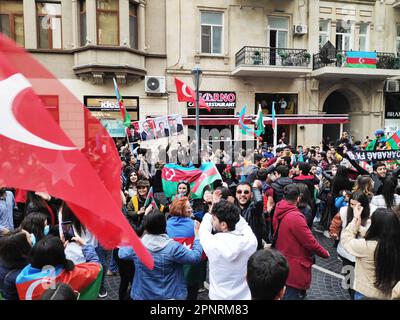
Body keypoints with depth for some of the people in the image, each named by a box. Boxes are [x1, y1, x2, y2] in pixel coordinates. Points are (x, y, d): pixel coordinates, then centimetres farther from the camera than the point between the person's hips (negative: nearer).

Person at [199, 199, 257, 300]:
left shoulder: (212, 243, -26)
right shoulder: (250, 240, -21)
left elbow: (204, 229, -4)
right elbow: (243, 225, 1)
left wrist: (214, 204, 6)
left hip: (219, 297, -2)